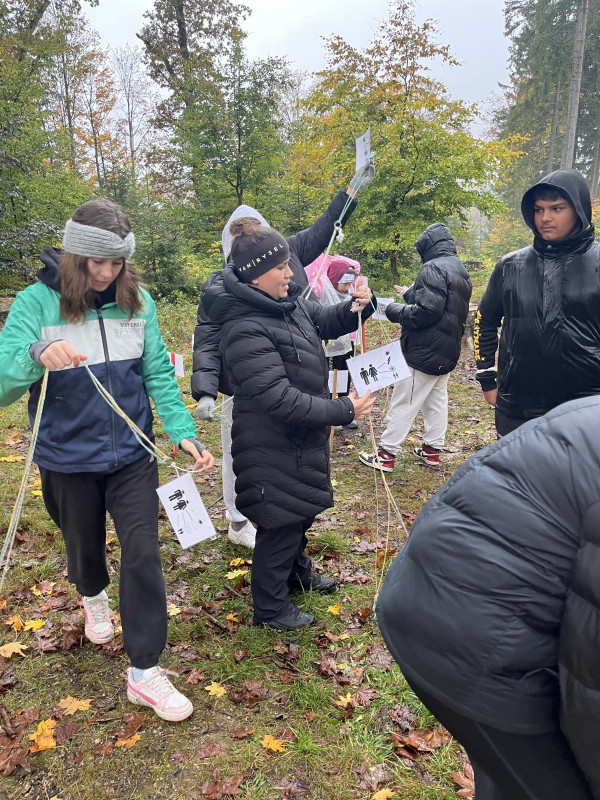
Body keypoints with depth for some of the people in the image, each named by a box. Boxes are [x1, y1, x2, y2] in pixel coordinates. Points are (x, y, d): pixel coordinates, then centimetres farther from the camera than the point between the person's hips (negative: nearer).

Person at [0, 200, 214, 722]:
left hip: (132, 453, 1)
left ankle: (145, 671, 15)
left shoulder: (138, 302, -5)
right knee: (85, 546, 21)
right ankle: (94, 597, 58)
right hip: (68, 458, -1)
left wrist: (183, 431, -14)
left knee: (144, 552, -2)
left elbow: (159, 374, -1)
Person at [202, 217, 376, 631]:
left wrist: (357, 307, -5)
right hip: (273, 445, -9)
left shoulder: (288, 301, 0)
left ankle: (297, 570, 51)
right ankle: (271, 607, 29)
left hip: (302, 436, 9)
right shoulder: (245, 329, -28)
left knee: (303, 509, 26)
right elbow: (279, 398, -30)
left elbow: (325, 321, 17)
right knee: (281, 521, 7)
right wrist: (343, 410, -26)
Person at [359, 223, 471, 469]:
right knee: (437, 400, 18)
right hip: (448, 350, 10)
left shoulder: (434, 268, -16)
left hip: (424, 352, -9)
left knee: (403, 403, -3)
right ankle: (432, 449, 27)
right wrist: (409, 294, 17)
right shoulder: (460, 270, 14)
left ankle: (386, 454, 4)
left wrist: (395, 311, -12)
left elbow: (426, 311, -25)